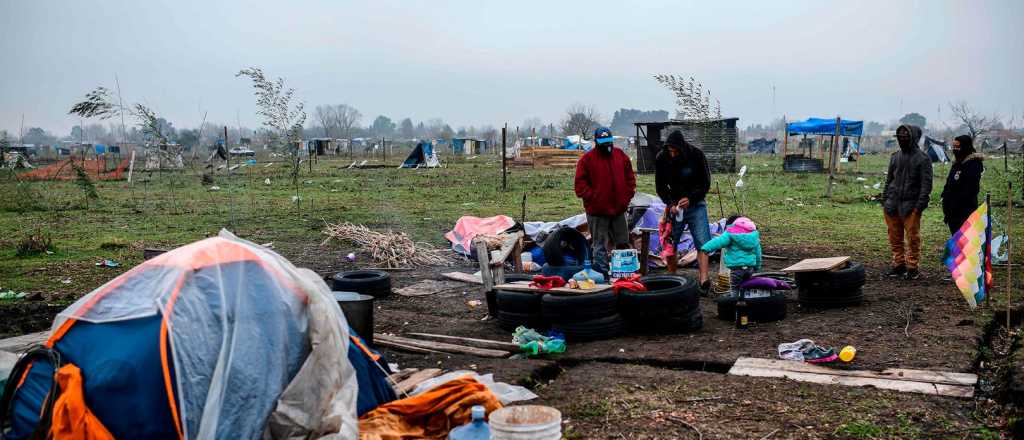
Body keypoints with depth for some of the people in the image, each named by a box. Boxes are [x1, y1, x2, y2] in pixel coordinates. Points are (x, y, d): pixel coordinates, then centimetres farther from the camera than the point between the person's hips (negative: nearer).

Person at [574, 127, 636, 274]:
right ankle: (602, 272, 9)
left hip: (619, 209, 5)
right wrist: (594, 199, -14)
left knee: (623, 243, 12)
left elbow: (630, 178, 14)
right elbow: (580, 185, -7)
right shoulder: (587, 159, -6)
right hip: (597, 212, -4)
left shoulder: (621, 155, 8)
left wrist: (626, 197, 3)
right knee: (600, 245, 2)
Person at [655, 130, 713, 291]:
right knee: (669, 245, 3)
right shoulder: (661, 158, -7)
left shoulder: (696, 155, -12)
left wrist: (691, 198, -19)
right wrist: (670, 204, -14)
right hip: (674, 206, 2)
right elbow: (660, 187, 2)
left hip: (696, 205, -2)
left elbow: (705, 183, -4)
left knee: (702, 243, -13)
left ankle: (704, 280, -18)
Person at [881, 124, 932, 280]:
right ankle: (899, 264, 19)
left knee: (912, 237, -2)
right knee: (895, 237, 9)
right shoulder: (895, 157, 14)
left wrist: (921, 203, -14)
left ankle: (912, 267, 6)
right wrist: (885, 199, 13)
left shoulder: (922, 159, -4)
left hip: (910, 204, -6)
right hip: (892, 203, 6)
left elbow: (926, 183, -7)